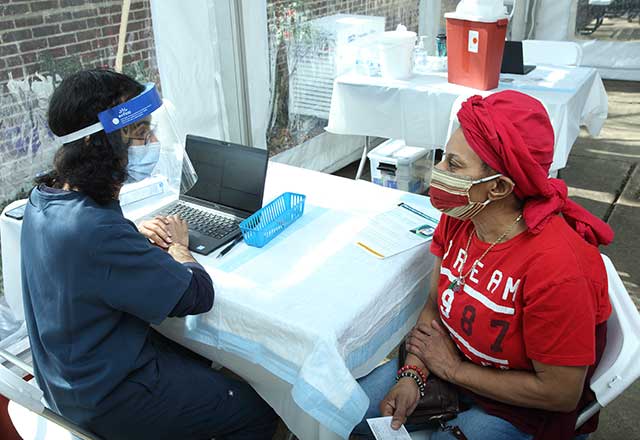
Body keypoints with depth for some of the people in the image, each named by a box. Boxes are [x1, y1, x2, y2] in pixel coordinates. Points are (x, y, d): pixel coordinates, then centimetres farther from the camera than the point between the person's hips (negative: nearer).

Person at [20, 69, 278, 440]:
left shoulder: (45, 197, -6)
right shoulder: (97, 232, -36)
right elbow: (199, 295, -26)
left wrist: (134, 233, 0)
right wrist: (178, 245, -5)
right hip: (106, 398, -9)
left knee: (213, 366, 27)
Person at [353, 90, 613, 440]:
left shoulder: (555, 267, -31)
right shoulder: (459, 215, -13)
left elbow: (561, 393, -22)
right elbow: (435, 302, -1)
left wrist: (453, 369, -16)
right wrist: (413, 374, -15)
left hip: (519, 406, -5)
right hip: (450, 361, 5)